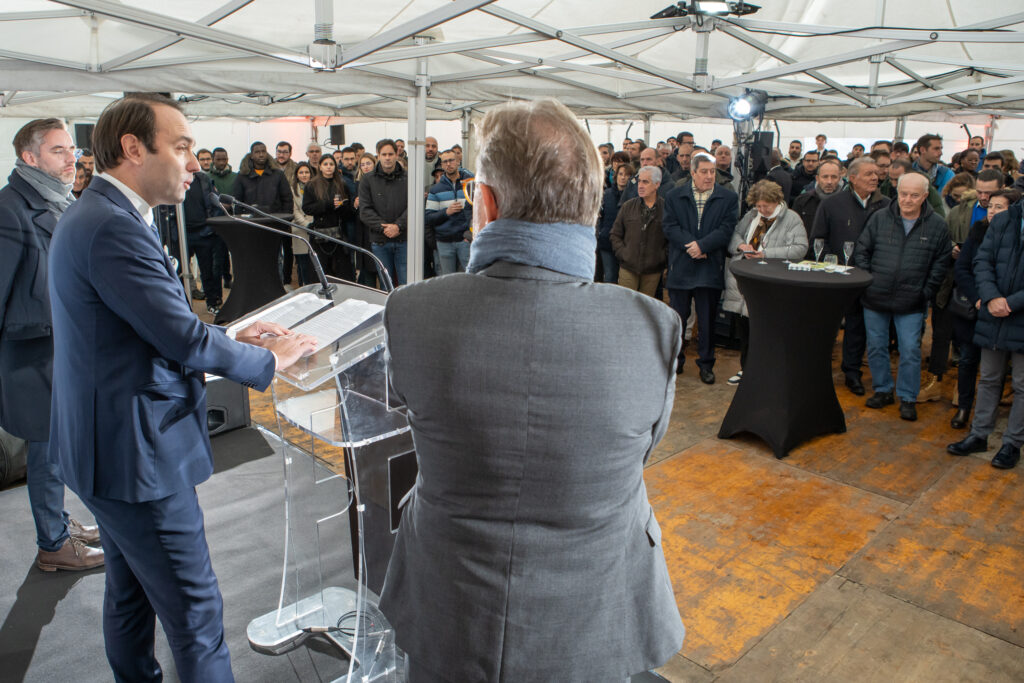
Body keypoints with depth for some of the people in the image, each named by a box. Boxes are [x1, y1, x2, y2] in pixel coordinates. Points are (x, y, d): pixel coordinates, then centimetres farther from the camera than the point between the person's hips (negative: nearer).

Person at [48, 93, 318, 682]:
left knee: (131, 590, 25)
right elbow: (185, 337, -24)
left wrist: (225, 339, 5)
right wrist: (269, 359, -9)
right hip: (136, 455, -11)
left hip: (110, 444, 11)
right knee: (196, 612, 2)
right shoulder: (113, 228, -24)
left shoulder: (98, 215, 11)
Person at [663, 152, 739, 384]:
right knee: (677, 317, 10)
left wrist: (702, 245, -18)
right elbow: (669, 226, -4)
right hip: (680, 267, 1)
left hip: (710, 267, -1)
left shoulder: (729, 198, 3)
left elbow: (727, 229, -6)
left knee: (707, 319, 6)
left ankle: (706, 363, 19)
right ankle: (676, 359, 26)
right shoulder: (675, 196, 6)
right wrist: (690, 245, -17)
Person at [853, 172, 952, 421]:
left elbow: (941, 263, 5)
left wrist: (926, 292, -2)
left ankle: (908, 398, 15)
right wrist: (867, 281, -2)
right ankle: (883, 390, 27)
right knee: (876, 347, 10)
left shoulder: (937, 225, -1)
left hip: (911, 303, -2)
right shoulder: (879, 218, 0)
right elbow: (861, 252, 6)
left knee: (910, 351, 0)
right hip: (875, 298, 2)